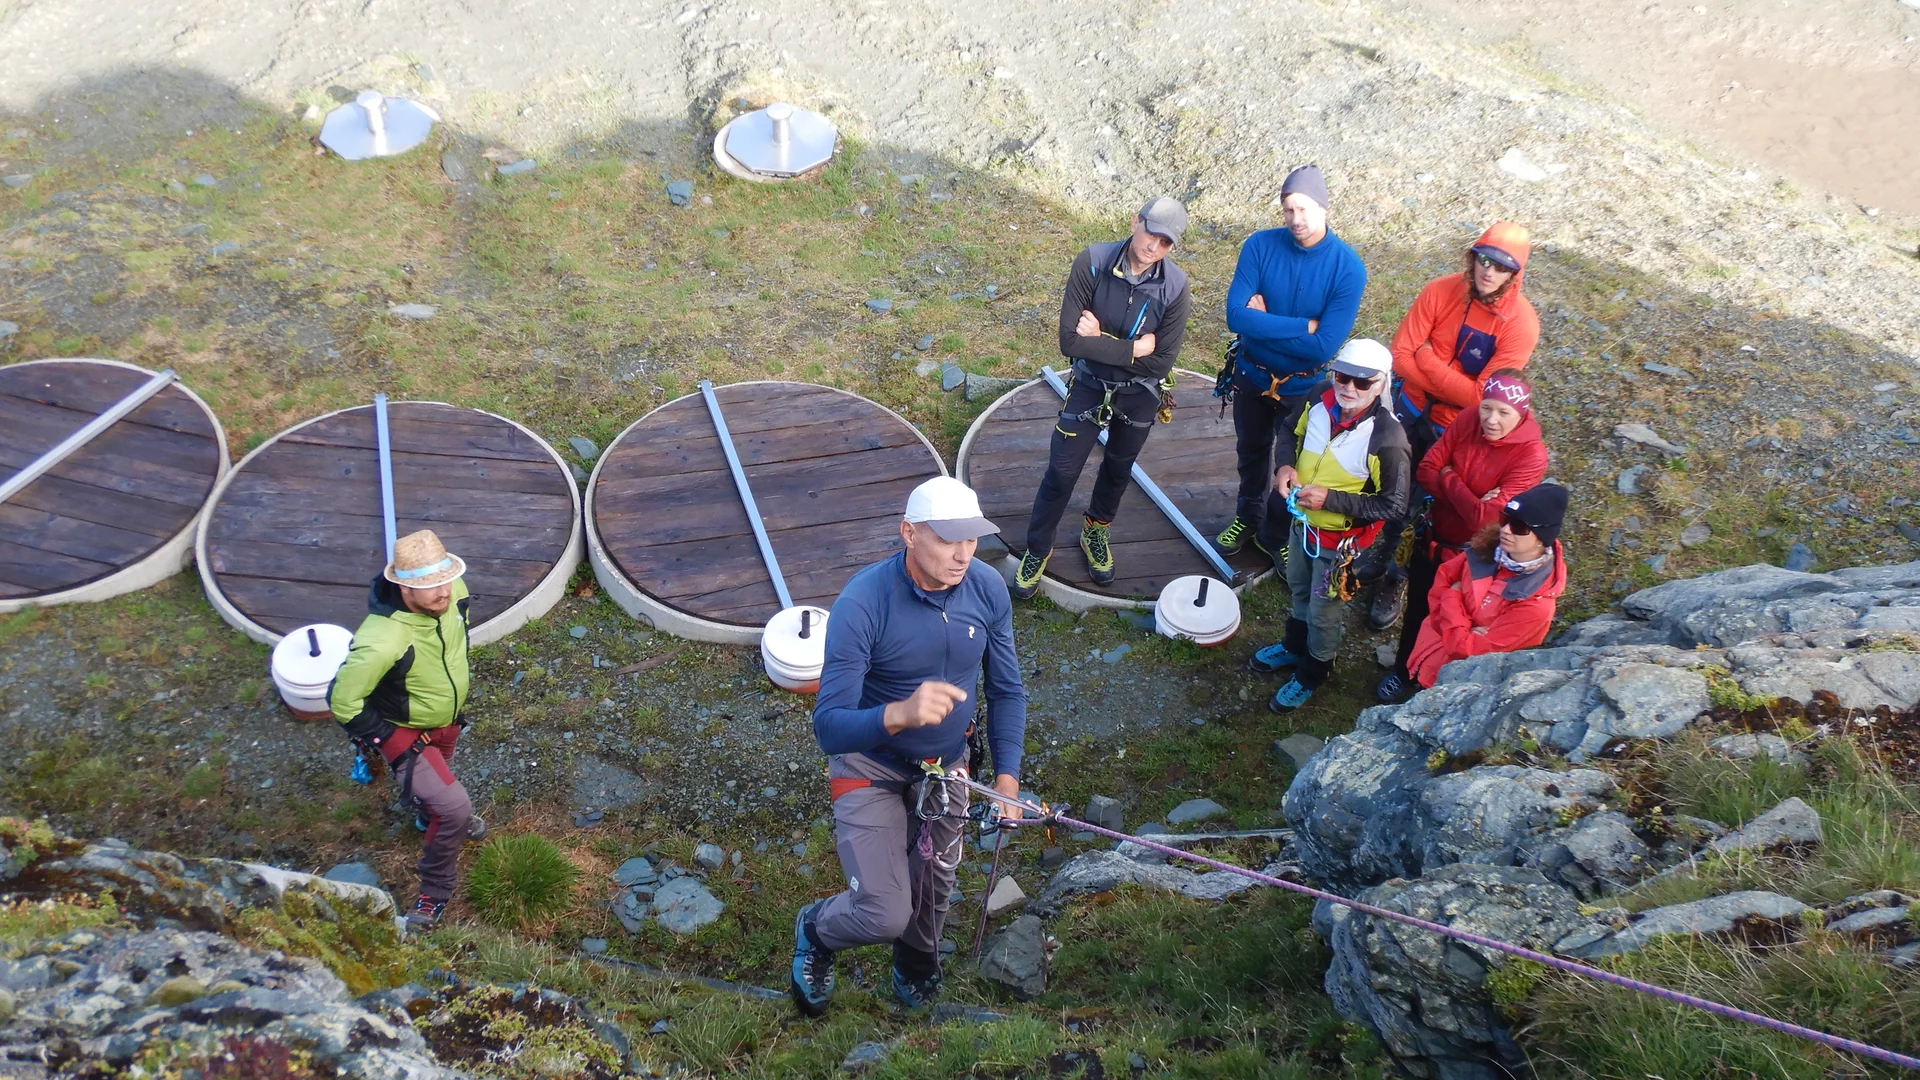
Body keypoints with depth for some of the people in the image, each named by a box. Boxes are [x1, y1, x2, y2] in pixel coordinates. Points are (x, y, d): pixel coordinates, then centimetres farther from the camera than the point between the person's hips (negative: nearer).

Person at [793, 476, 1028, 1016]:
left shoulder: (988, 589, -17)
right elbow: (828, 727, -35)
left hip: (946, 766, 5)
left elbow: (1006, 691, -3)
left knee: (934, 885, 23)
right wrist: (899, 713, -53)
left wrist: (1006, 778, -11)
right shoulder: (862, 603, -32)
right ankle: (815, 930, 26)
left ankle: (916, 966, 58)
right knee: (885, 914, -11)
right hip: (871, 764, -5)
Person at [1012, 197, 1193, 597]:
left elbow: (1161, 362, -21)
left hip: (1140, 395, 2)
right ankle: (1037, 550, 26)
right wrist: (1133, 348, -25)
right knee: (1061, 473, 5)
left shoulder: (1175, 287, -21)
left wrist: (1102, 341, -22)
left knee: (1118, 469, 23)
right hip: (1089, 385, -1)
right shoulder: (1092, 263, -24)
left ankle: (1096, 532, 49)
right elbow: (1070, 340, -27)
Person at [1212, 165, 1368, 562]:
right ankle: (1247, 518, 49)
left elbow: (1324, 347, -26)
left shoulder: (1348, 267, -22)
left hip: (1303, 385, -2)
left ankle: (1275, 535, 40)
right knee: (1251, 452, 24)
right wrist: (1303, 325, -27)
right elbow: (1236, 316, -26)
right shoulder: (1260, 245, -19)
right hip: (1252, 374, 2)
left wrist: (1265, 322, -22)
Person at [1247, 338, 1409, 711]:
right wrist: (1285, 464, -17)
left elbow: (1394, 505, -26)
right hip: (1301, 521, 6)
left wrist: (1330, 499, -31)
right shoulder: (1321, 399, -17)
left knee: (1322, 612, 17)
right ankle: (1294, 646, 58)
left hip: (1339, 539, -6)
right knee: (1299, 590, 31)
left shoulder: (1387, 439, -33)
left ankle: (1312, 673, 43)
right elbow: (1291, 433, 5)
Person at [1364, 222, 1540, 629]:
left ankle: (1398, 581, 33)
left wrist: (1427, 358, -22)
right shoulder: (1441, 291, -15)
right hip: (1412, 411, 3)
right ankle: (1385, 553, 48)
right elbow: (1400, 355, -17)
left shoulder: (1521, 323, -23)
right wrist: (1451, 387, -22)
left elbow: (1481, 397, -25)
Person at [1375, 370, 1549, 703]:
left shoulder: (1531, 455, -27)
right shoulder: (1466, 424, -14)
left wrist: (1449, 479, -19)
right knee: (1417, 612, 23)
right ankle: (1402, 672, 48)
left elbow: (1483, 516, -31)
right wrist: (1468, 498, -26)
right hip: (1434, 541, 4)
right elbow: (1425, 471, -14)